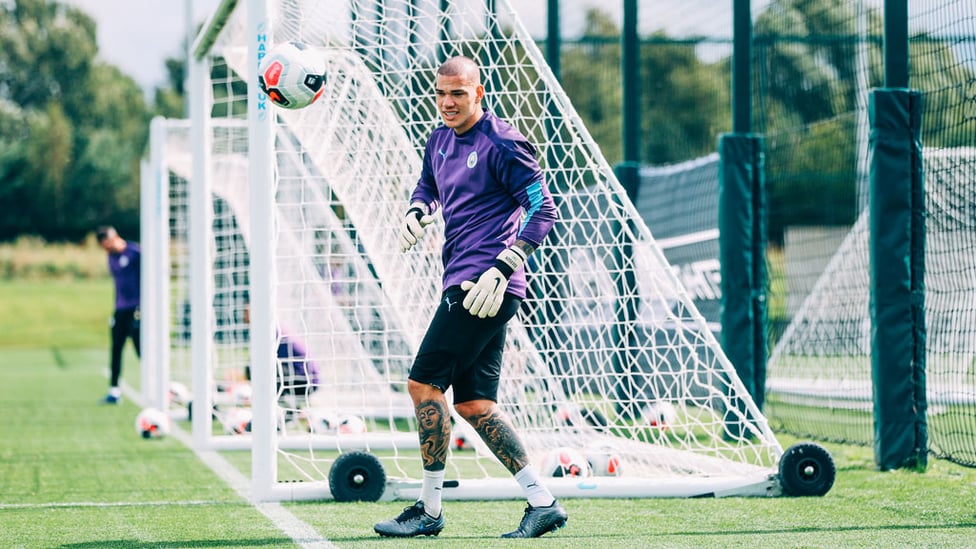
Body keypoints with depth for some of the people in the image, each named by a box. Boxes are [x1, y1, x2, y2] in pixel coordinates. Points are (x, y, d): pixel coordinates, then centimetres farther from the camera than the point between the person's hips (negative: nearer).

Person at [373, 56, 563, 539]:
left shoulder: (502, 144, -10)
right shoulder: (440, 140, 15)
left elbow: (543, 210, -12)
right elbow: (426, 186, 34)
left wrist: (502, 269, -20)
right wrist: (416, 214, 10)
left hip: (484, 286, -9)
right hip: (464, 285, 9)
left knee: (424, 382, -10)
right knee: (473, 402, 6)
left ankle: (429, 509, -3)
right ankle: (542, 503, 6)